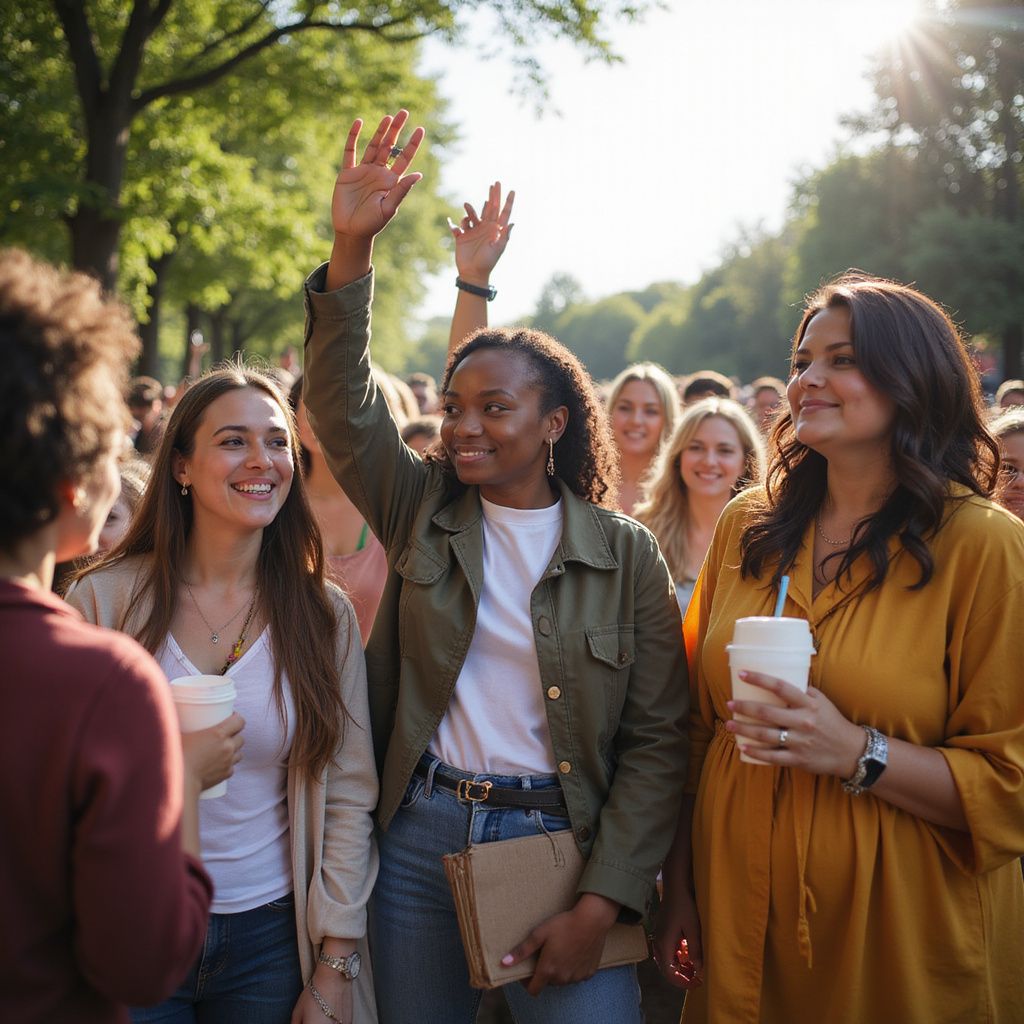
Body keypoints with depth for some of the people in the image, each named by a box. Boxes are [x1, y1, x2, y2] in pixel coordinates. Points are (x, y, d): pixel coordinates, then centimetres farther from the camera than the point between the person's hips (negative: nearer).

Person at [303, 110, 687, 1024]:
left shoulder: (626, 554, -4)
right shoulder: (421, 512, 4)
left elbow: (655, 740, -5)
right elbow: (343, 405, -10)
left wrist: (602, 904, -11)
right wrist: (352, 247, -21)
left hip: (561, 842, -2)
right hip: (421, 835, 3)